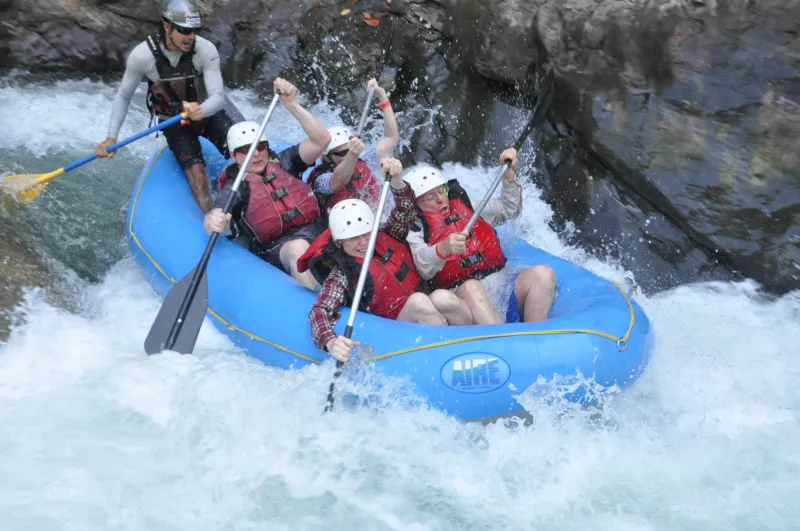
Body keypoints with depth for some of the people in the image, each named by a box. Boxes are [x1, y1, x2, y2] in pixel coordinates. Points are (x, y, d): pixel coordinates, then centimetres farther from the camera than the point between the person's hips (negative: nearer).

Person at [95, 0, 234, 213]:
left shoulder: (206, 50, -24)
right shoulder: (142, 55, -22)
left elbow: (218, 97, -27)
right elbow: (123, 96, -7)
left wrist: (201, 111, -50)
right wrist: (111, 137, -14)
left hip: (208, 113, 1)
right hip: (174, 124, -1)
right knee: (196, 170, -21)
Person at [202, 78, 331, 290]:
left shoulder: (283, 162, 15)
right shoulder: (235, 187, 6)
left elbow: (321, 139, 4)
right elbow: (215, 216, -13)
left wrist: (291, 104, -5)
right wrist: (212, 221, -39)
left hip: (320, 231, 5)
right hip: (279, 247, -5)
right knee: (299, 249, -38)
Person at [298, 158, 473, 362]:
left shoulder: (385, 238, 6)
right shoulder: (342, 275, -8)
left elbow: (405, 213, 0)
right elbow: (320, 311, -19)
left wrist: (396, 180, -21)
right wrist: (331, 341, -41)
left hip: (429, 314, 4)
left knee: (441, 298, -31)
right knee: (418, 301, -34)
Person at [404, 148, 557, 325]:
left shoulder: (466, 207, 23)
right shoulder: (415, 230, 7)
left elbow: (509, 209, 25)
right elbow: (424, 269, -12)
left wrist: (509, 174, 11)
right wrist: (442, 249, -33)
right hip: (463, 297, -5)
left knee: (542, 274, -22)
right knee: (471, 288, -38)